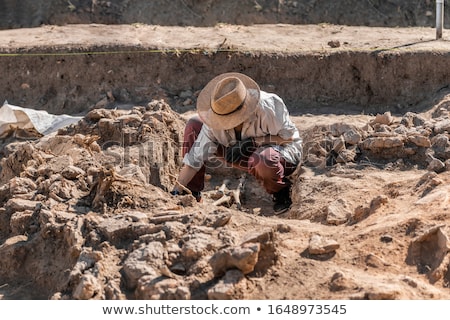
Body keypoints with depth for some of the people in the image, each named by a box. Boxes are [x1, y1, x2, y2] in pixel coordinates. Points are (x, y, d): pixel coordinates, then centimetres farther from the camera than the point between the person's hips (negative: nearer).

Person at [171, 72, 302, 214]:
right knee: (194, 125, -9)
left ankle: (281, 193, -8)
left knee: (265, 159, -46)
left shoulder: (267, 106, -31)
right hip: (249, 157, 5)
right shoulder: (215, 122, -19)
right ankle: (192, 193, 0)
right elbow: (196, 156, -14)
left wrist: (254, 141, -29)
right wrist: (177, 190, -19)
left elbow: (290, 137, -20)